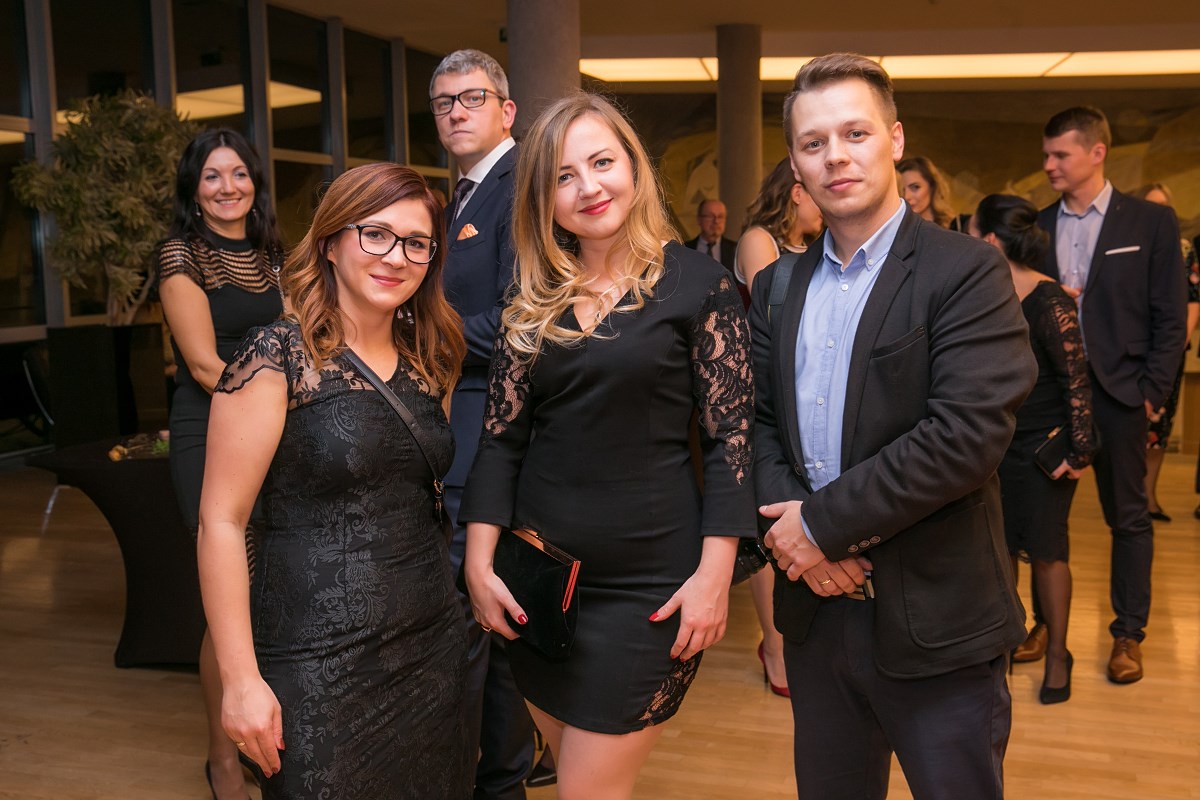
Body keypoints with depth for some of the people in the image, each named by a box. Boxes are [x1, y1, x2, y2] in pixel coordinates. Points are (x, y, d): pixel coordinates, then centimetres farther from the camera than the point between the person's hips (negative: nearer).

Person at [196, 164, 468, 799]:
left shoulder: (426, 363, 7)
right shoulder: (278, 355, -11)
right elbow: (220, 521, -12)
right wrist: (241, 679, -14)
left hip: (433, 645, 6)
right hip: (319, 664, -6)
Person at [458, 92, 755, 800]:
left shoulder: (698, 283, -6)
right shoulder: (535, 299, 5)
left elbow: (732, 436, -7)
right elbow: (501, 436, 5)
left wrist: (715, 573, -12)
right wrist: (479, 563, -2)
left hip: (650, 581, -4)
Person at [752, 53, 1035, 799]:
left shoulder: (966, 270, -11)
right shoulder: (778, 286, 8)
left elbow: (968, 433, -21)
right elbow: (757, 421, 6)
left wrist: (823, 521, -17)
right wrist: (787, 524, -12)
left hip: (935, 619, -5)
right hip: (816, 608, 5)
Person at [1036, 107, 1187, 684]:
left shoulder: (1150, 222, 0)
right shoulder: (1037, 226, 8)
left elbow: (1171, 317, -1)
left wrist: (1151, 392, -6)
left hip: (1117, 393, -2)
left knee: (1128, 516, 7)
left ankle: (1128, 634, 20)